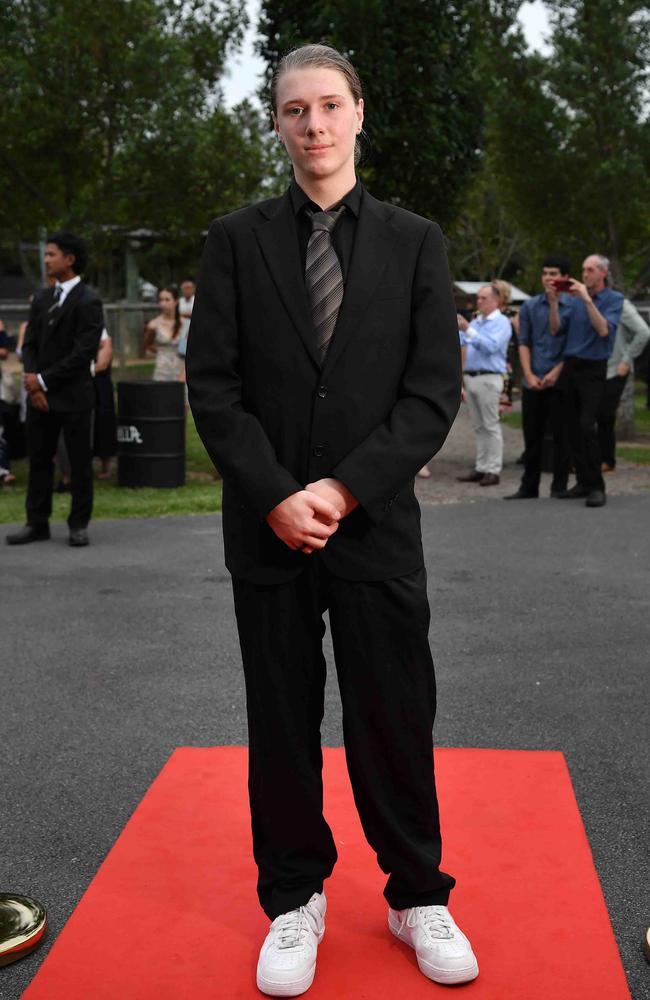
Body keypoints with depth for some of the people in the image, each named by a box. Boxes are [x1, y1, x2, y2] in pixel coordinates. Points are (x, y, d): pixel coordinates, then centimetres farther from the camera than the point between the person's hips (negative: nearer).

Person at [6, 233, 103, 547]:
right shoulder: (42, 299, 14)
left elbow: (83, 353, -14)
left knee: (80, 462, 3)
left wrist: (44, 380, -13)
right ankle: (37, 523, 16)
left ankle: (79, 524, 12)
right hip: (40, 395, 6)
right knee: (39, 460, 9)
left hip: (73, 396, -6)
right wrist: (32, 380, -5)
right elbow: (30, 344, 12)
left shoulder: (88, 302, -8)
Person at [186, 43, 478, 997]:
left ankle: (417, 894, 26)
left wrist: (346, 489, -11)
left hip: (376, 521, 0)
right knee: (281, 722, 9)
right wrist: (277, 496, -12)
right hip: (267, 526, 1)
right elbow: (212, 384, -1)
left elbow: (434, 388, -2)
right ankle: (294, 899, 26)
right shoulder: (236, 239, 5)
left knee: (396, 718, 7)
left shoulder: (415, 241, 5)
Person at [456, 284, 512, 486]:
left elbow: (491, 345, -19)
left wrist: (467, 330, -20)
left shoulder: (501, 322, -4)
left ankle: (493, 470, -3)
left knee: (491, 426, -5)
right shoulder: (475, 322, 19)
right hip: (470, 377, 7)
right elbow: (459, 342, 19)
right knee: (478, 426, 10)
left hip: (488, 378, -7)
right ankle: (481, 468, 14)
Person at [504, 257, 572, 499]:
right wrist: (529, 374, -4)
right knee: (532, 436, 9)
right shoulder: (530, 306, 8)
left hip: (560, 382, -3)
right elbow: (523, 343, 7)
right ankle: (529, 486, 18)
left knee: (561, 436, 2)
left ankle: (559, 487, 10)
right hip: (533, 382, 3)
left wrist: (555, 372, -11)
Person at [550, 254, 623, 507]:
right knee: (573, 428, 6)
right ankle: (583, 482, 15)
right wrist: (553, 301, -5)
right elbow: (556, 330, 6)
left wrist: (587, 299, -21)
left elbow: (604, 330, -17)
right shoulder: (575, 298, 13)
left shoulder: (613, 299, -1)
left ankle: (596, 486, -10)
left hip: (593, 370, -6)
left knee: (587, 426, -16)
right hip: (570, 367, 6)